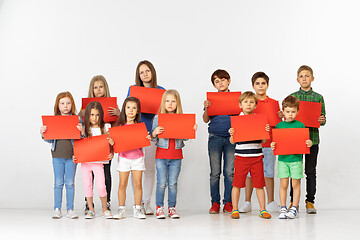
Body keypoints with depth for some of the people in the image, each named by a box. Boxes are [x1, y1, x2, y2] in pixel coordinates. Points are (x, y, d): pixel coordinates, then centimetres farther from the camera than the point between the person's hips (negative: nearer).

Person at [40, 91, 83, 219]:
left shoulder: (77, 119, -1)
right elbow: (50, 139, 8)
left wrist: (82, 132, -22)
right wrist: (43, 133, -10)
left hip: (72, 156, -1)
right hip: (57, 155, 1)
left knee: (70, 183, 5)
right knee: (58, 183, 6)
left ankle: (70, 209, 11)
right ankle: (57, 209, 13)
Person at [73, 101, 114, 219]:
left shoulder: (105, 128, 1)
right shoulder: (84, 129, 5)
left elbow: (110, 143, 2)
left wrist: (111, 153, -16)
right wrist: (75, 155, -6)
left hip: (98, 162, -2)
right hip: (85, 161, 2)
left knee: (101, 186, -8)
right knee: (87, 186, 5)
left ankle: (105, 209, 9)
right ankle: (91, 210, 17)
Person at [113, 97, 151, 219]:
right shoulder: (120, 125, 0)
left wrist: (148, 139, -17)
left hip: (138, 157, 0)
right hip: (124, 157, 0)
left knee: (138, 184, 1)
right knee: (122, 184, 1)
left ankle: (138, 209, 11)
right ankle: (121, 209, 10)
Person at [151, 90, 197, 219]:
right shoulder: (158, 118, 0)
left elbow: (185, 137, 7)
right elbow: (153, 138, 0)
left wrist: (192, 130, -9)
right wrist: (155, 132, -21)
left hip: (176, 155, 1)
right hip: (161, 154, -1)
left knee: (173, 183, 5)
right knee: (161, 183, 0)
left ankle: (172, 207, 15)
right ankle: (159, 208, 12)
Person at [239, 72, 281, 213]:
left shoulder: (274, 103, 7)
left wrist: (280, 116, -11)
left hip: (268, 142, 0)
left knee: (269, 172, 3)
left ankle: (270, 203, 12)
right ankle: (247, 203, 12)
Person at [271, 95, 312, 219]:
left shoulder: (300, 125, 2)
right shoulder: (278, 126, 5)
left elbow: (305, 142, 6)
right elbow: (276, 143, 9)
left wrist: (309, 143, -15)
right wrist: (272, 146, -12)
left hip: (296, 159, -1)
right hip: (282, 159, 1)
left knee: (295, 184, 2)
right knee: (283, 185, 2)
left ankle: (294, 208, 10)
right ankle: (283, 208, 11)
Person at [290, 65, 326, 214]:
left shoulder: (318, 97, 6)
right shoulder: (292, 97, 7)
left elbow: (323, 119, 8)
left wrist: (322, 120, -14)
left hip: (312, 138, 0)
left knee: (310, 171, 4)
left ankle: (310, 201, 11)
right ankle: (294, 201, 12)